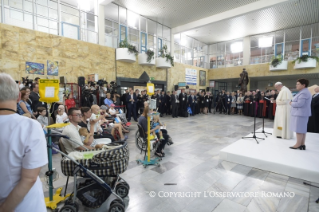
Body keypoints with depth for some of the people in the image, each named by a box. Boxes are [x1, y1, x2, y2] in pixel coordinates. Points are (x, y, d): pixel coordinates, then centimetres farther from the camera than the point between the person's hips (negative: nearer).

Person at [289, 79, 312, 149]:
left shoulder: (303, 93, -16)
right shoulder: (305, 92, 18)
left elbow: (299, 104, -24)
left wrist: (291, 103, -7)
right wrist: (293, 103, 8)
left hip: (300, 114, -11)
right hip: (302, 113, 11)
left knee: (299, 129, -6)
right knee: (302, 129, 11)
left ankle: (298, 144, -1)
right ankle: (302, 144, 16)